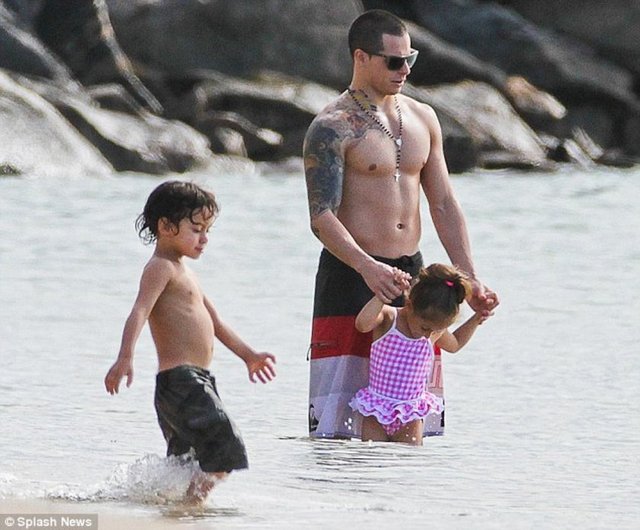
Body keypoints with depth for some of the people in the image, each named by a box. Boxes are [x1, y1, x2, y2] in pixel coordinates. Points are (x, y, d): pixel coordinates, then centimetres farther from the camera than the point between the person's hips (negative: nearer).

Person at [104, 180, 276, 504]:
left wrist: (248, 355, 42)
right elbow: (140, 312, -24)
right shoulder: (160, 268, -7)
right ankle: (192, 502, -23)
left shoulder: (182, 271, 25)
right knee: (225, 452, -19)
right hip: (179, 380, -10)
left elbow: (213, 321, 35)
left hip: (196, 381, 10)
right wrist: (125, 358, -39)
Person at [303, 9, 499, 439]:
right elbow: (322, 217, -16)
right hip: (351, 275, -6)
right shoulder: (333, 128, -9)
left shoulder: (423, 120, 13)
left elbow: (444, 205, 15)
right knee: (337, 424, -9)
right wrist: (368, 268, -32)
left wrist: (470, 279, 5)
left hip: (410, 274, 7)